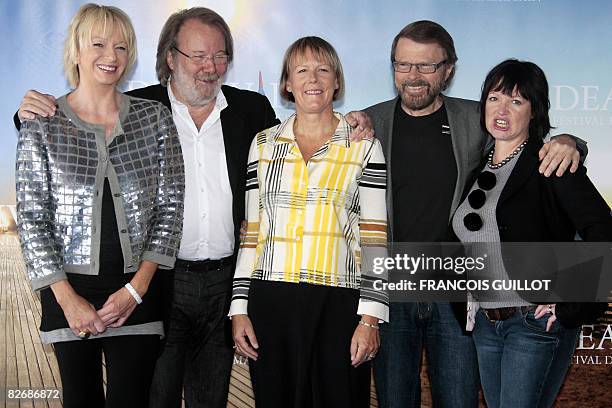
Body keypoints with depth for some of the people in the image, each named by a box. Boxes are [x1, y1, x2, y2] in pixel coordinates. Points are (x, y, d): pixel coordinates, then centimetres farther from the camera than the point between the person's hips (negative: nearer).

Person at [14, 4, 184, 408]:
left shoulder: (155, 117, 2)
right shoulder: (41, 125, 0)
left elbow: (170, 207, 1)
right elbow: (32, 218, -1)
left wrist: (136, 288, -7)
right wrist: (67, 298, -8)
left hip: (138, 288, 0)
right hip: (69, 291, 0)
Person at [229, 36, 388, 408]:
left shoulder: (364, 147, 3)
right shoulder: (264, 144, 11)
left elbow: (374, 239, 0)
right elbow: (251, 234, 11)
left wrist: (371, 317, -6)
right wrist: (239, 308, 6)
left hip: (337, 304, -2)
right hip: (270, 302, 2)